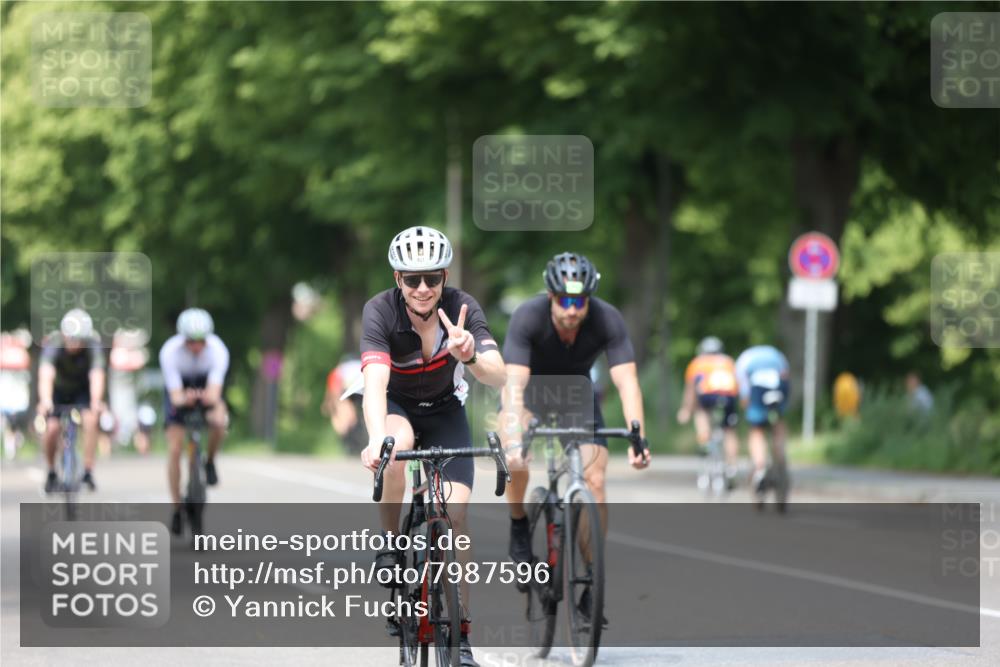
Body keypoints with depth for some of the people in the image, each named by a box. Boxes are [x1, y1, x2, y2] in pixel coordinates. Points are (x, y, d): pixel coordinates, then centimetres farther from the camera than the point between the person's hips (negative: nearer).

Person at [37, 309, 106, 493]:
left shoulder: (93, 346, -31)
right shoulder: (53, 345, -33)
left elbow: (96, 375, -44)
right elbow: (46, 375, -47)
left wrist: (96, 402, -61)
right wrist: (45, 401, -65)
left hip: (83, 388, 0)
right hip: (58, 389, 0)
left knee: (90, 420, -25)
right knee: (52, 428, -17)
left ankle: (88, 472, -17)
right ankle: (51, 472, 7)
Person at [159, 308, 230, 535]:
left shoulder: (218, 350, -31)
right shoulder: (170, 352, -32)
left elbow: (215, 391, -38)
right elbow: (175, 395, -34)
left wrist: (212, 399, -62)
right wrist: (184, 399, -58)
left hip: (206, 389, 0)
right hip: (180, 392, 0)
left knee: (219, 421, -33)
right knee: (175, 450, -12)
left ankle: (210, 462, -3)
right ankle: (177, 509, 0)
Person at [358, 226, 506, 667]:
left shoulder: (462, 308, -24)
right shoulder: (380, 311, -28)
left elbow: (498, 377, -34)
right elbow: (375, 381, -41)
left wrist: (469, 356, -57)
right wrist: (376, 439, -59)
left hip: (444, 411, 1)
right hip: (395, 405, -1)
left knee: (455, 515, -14)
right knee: (396, 446, -37)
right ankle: (390, 548, -15)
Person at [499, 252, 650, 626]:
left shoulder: (607, 320, -29)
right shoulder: (528, 317, -33)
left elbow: (627, 382, -33)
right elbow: (514, 384, -40)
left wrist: (638, 440, -47)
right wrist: (512, 440, -53)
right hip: (530, 386, -1)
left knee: (594, 480, -14)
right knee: (516, 460, -29)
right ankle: (519, 529, 0)